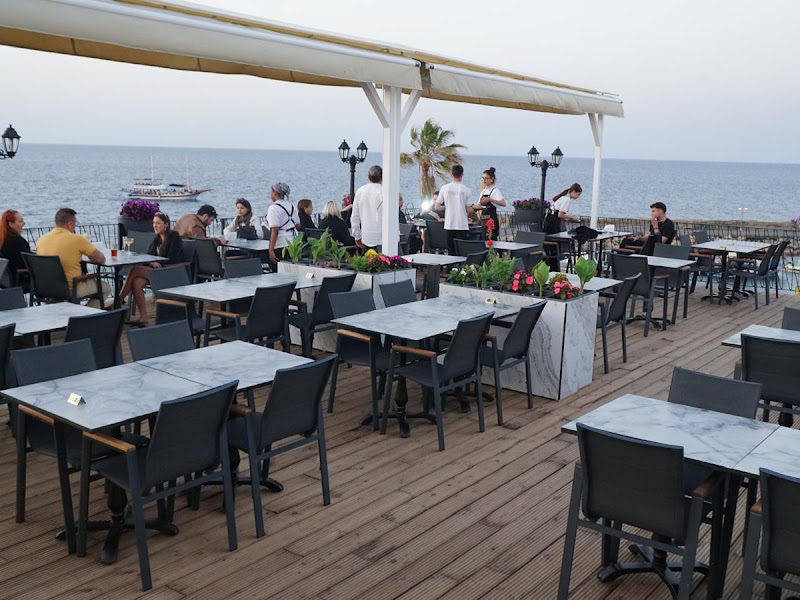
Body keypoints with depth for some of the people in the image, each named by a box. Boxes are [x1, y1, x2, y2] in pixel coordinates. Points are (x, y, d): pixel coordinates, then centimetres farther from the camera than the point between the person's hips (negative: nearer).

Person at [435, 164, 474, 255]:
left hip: (449, 225, 3)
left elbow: (437, 206, 1)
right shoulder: (466, 190, -7)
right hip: (462, 225, -3)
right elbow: (469, 210, -7)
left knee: (451, 252, 10)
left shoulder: (444, 188, -1)